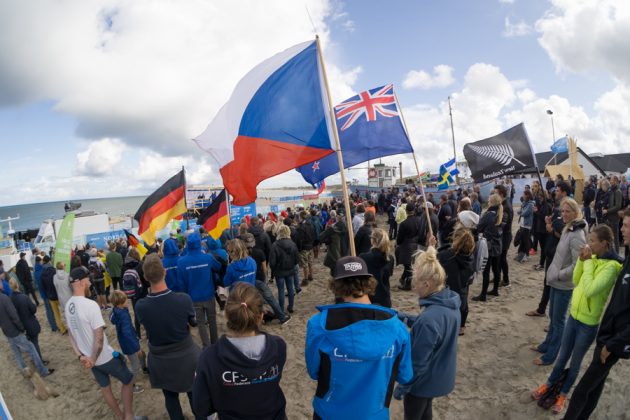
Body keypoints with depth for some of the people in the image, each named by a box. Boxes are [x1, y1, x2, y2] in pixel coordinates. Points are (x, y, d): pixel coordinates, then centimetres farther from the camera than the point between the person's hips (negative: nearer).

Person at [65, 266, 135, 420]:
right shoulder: (90, 305, -28)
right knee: (128, 381, 14)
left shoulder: (68, 305, -3)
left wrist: (80, 356, 2)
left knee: (105, 388, 23)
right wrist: (93, 359, -13)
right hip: (105, 357, -7)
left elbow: (71, 334, 5)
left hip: (89, 357, 7)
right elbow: (99, 337, -27)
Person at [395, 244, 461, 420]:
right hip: (441, 377, 7)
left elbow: (418, 362, -28)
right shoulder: (451, 304, -11)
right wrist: (404, 317, 2)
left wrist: (402, 387, -14)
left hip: (424, 380, -7)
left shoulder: (428, 320, -37)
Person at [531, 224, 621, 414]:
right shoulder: (593, 258, 0)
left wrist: (588, 262, -25)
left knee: (575, 362, 13)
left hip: (589, 323, -6)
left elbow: (589, 290, -31)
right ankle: (549, 384, 37)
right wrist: (582, 260, -7)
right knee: (563, 356, 21)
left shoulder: (611, 266, -23)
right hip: (574, 315, 6)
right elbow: (576, 281, 6)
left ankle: (563, 394, 32)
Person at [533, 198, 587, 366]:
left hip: (564, 285, -8)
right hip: (556, 282, 8)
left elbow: (577, 265, -25)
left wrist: (559, 275, -17)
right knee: (552, 317, 21)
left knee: (558, 320, 5)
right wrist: (554, 274, 8)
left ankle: (550, 356, 17)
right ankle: (546, 346, 37)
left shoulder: (577, 235, -22)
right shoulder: (567, 229, 6)